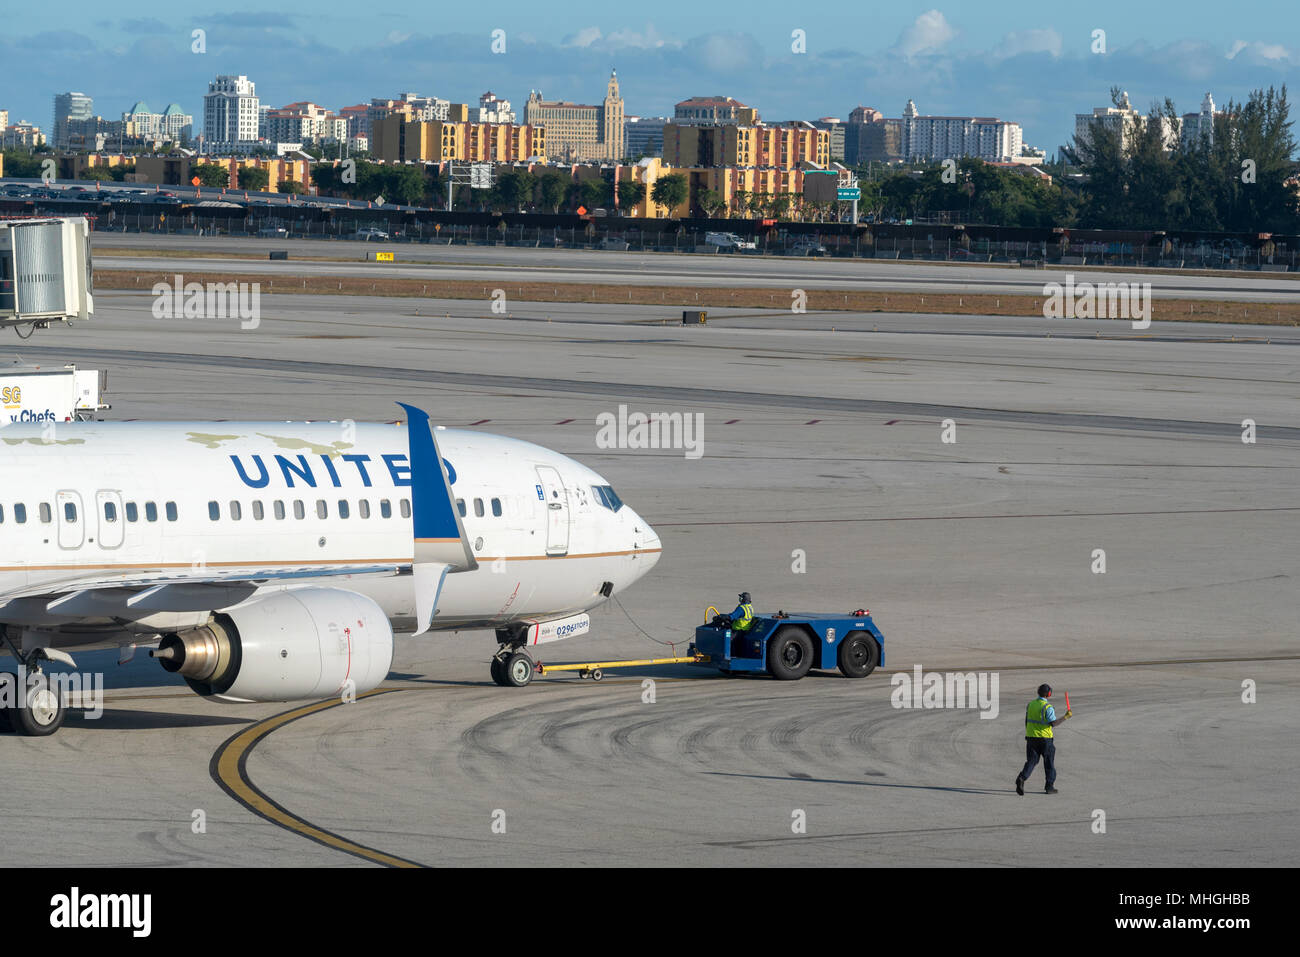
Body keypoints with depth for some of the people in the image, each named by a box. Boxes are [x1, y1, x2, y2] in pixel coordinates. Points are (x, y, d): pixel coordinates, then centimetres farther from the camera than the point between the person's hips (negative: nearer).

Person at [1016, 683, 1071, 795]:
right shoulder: (1048, 707, -13)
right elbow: (1053, 723, -18)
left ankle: (1021, 778, -20)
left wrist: (1028, 735, 22)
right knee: (1049, 763, 11)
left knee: (1031, 761, 5)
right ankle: (1049, 787, 16)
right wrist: (1065, 717, -10)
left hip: (1031, 737, 4)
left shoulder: (1030, 705, 6)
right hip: (1045, 739, -4)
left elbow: (1027, 722, 12)